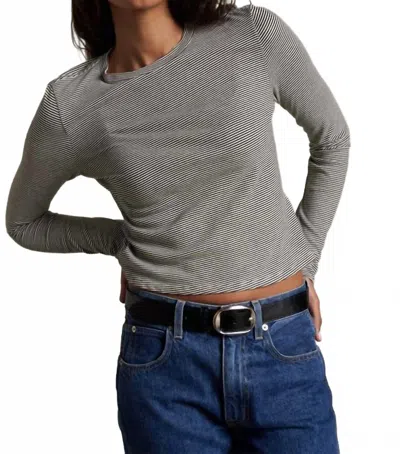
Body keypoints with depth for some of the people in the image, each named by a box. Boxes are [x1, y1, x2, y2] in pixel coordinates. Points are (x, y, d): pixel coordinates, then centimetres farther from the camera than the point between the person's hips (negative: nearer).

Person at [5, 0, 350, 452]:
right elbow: (23, 221, 12)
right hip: (165, 363, 0)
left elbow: (332, 139, 11)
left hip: (286, 351, 1)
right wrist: (123, 241, 2)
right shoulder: (70, 104, -6)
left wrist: (305, 259, 7)